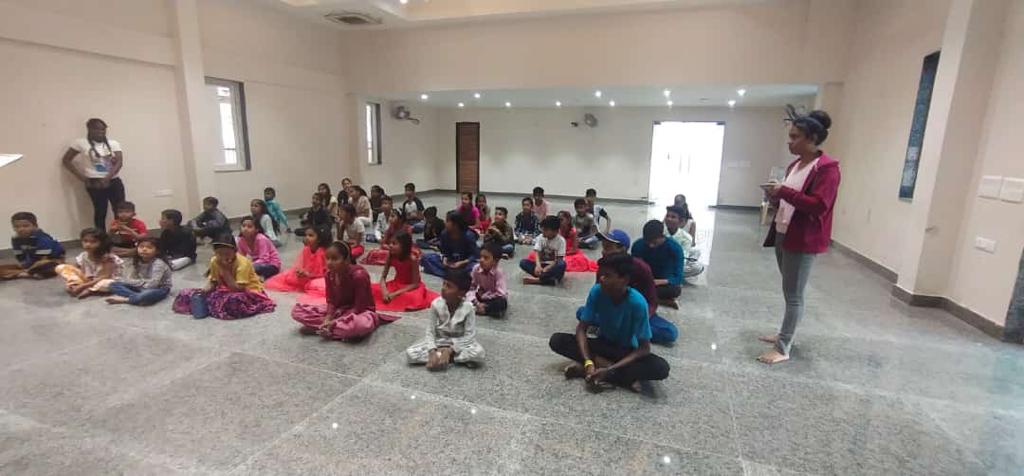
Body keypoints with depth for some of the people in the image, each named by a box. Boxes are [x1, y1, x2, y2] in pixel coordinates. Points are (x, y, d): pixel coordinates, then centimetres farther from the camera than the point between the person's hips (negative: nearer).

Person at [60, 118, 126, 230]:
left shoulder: (113, 143, 8)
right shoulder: (81, 143, 3)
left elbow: (119, 162, -3)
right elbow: (66, 160, 7)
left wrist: (106, 178, -15)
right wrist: (82, 177, -5)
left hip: (113, 181, 2)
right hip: (94, 183, -2)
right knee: (100, 211, -1)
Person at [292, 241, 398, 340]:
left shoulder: (359, 275, -26)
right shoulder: (329, 275, -7)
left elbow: (359, 307, -22)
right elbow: (331, 301, -1)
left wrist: (335, 322, -25)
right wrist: (327, 319, -21)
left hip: (361, 311, -6)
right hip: (339, 310, 6)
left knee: (362, 324, -45)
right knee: (297, 310, -8)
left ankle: (318, 328, -23)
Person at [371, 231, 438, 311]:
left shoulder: (412, 259, -26)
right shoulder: (391, 256, -11)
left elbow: (415, 284, -24)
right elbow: (383, 277, -7)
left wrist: (395, 293, -27)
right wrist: (384, 291, -27)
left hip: (411, 287, -4)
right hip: (396, 284, 5)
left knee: (413, 298, -38)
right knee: (372, 289, -13)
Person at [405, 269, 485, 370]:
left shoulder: (468, 307, -22)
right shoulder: (436, 304, -17)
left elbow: (469, 335, -18)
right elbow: (430, 331, -12)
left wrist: (450, 350, -27)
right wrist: (432, 352, -28)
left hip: (459, 342, -2)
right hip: (439, 340, 3)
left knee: (479, 353, -33)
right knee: (410, 354, -21)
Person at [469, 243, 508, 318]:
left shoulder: (499, 272, -26)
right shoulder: (476, 269, -15)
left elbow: (501, 294, -30)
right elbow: (471, 287, -12)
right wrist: (476, 303, -25)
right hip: (481, 296, 4)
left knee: (502, 303, -37)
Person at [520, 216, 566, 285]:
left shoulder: (561, 240, -10)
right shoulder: (541, 237, -1)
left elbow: (559, 259, -15)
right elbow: (537, 253, -9)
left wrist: (547, 268, -28)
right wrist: (538, 265, -29)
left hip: (553, 267, -3)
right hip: (542, 265, 4)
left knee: (562, 264, -38)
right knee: (523, 262, -20)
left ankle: (536, 279, -33)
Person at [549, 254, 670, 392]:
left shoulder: (637, 303, -27)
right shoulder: (597, 291, -19)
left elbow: (644, 348, -23)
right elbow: (581, 328, -14)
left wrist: (610, 370, -31)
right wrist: (588, 362, -29)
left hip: (626, 351, -2)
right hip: (602, 344, 3)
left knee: (661, 367, -32)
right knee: (556, 340, -20)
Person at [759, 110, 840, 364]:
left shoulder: (827, 168, -14)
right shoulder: (795, 165, 13)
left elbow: (818, 206, -23)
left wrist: (785, 192, -23)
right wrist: (776, 196, 3)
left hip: (803, 240, -9)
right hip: (783, 234, 9)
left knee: (794, 295, -3)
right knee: (789, 291, 18)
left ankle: (783, 349, 4)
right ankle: (785, 334, 31)